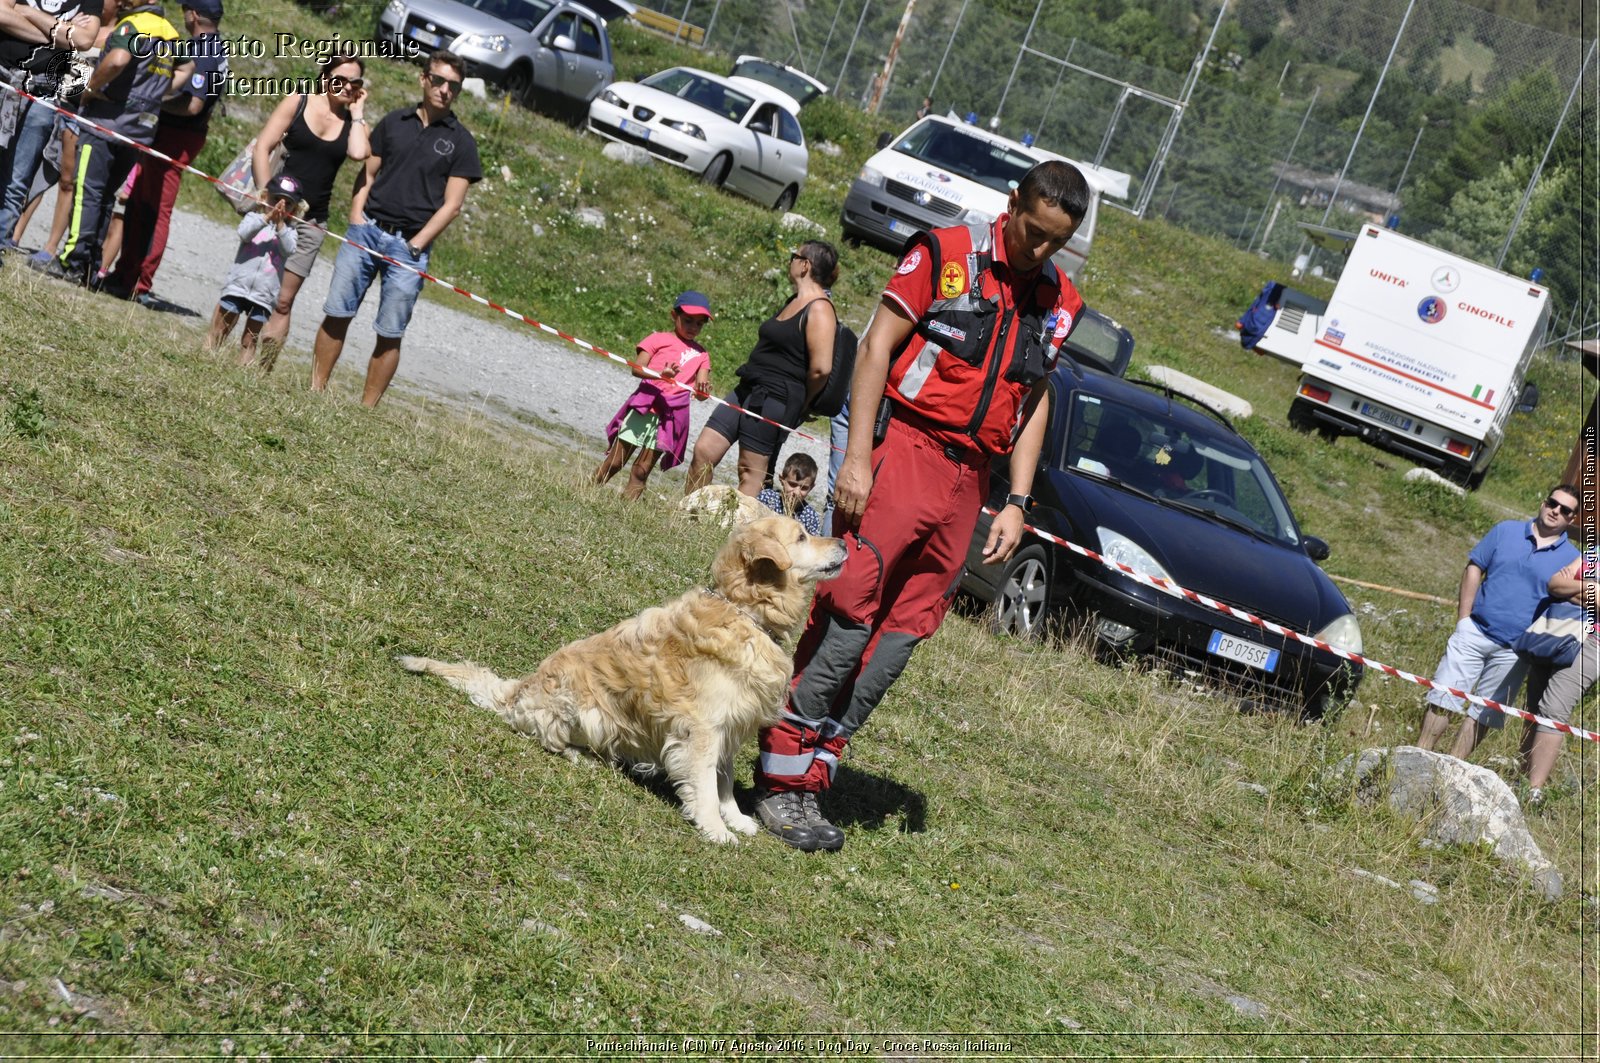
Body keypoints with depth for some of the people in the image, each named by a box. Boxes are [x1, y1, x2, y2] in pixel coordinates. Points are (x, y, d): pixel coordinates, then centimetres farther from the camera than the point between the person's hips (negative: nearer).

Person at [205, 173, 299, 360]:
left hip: (264, 294, 1)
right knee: (217, 333, 2)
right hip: (238, 286, -1)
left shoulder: (289, 231, 9)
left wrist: (280, 225, -23)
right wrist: (267, 216, -26)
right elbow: (244, 232, -15)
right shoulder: (254, 217, 6)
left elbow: (289, 250, -11)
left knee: (249, 341, 5)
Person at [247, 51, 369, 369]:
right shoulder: (298, 102, 1)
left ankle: (262, 370, 0)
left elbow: (359, 153, -15)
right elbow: (263, 148, -4)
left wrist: (357, 113, -4)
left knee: (282, 301, 0)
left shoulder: (354, 122, 7)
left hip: (311, 221, 2)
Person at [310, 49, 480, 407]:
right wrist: (356, 218, -1)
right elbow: (368, 173, 14)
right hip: (367, 229, 2)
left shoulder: (460, 142, 3)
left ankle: (366, 408, 4)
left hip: (409, 245, -2)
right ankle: (315, 391, 5)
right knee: (337, 314, -1)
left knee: (390, 334, -1)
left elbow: (452, 205, -1)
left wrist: (415, 244, -9)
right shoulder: (394, 122, 11)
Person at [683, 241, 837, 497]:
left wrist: (801, 403, -7)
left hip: (774, 399, -10)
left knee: (751, 471, -5)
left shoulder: (819, 309, -14)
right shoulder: (793, 302, 17)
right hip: (748, 390, 10)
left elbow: (821, 368, -23)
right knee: (703, 452, 5)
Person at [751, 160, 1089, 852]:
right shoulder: (944, 255, -3)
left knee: (898, 638, 2)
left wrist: (1016, 502, 9)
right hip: (903, 451, -6)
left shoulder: (1057, 304, 13)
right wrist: (856, 457, -12)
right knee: (846, 615, -14)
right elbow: (877, 347, -5)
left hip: (967, 482, 6)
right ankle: (782, 780, -9)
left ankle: (810, 778, 6)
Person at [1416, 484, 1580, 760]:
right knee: (1443, 695, -3)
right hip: (1475, 631, 0)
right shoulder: (1507, 531, 5)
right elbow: (1474, 569, 6)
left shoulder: (1572, 559, 2)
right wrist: (1463, 619, -1)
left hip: (1514, 650, 0)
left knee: (1484, 712, 5)